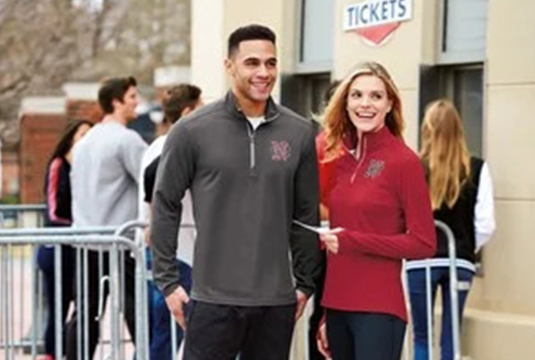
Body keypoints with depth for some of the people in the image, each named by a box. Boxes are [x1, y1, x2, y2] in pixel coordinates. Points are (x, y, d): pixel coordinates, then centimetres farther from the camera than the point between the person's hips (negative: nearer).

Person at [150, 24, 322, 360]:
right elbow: (166, 206, 1)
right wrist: (168, 281, -2)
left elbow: (307, 214, 9)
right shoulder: (193, 130, -2)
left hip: (277, 302, 3)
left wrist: (305, 282, 8)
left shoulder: (299, 133, 5)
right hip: (214, 299, -3)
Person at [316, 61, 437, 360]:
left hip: (379, 309, -6)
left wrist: (352, 241, -14)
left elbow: (424, 243, -8)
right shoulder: (338, 160, 10)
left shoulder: (404, 161, -7)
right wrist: (323, 314, 13)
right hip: (336, 307, 6)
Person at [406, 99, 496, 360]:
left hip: (420, 262, -1)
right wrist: (467, 249, 13)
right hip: (460, 263, 1)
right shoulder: (476, 169, -2)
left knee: (421, 337, 10)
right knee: (450, 339, 8)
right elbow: (485, 225, -4)